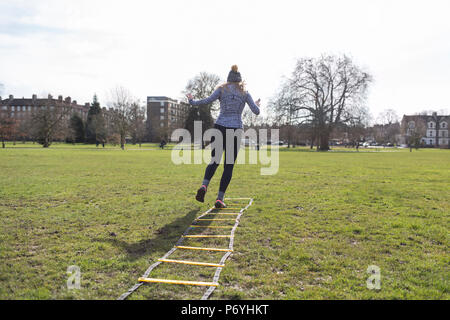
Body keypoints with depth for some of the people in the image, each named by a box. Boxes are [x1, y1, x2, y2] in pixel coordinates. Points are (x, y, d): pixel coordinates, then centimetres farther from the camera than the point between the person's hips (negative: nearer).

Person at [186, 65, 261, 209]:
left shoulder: (221, 89, 8)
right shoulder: (245, 93, 10)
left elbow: (207, 101, -8)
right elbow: (256, 112, 8)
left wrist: (192, 101, 9)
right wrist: (258, 105, 31)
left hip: (219, 127, 1)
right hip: (235, 130, -1)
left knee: (214, 161, 15)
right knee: (229, 166, 6)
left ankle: (204, 186, -11)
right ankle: (219, 199, -1)